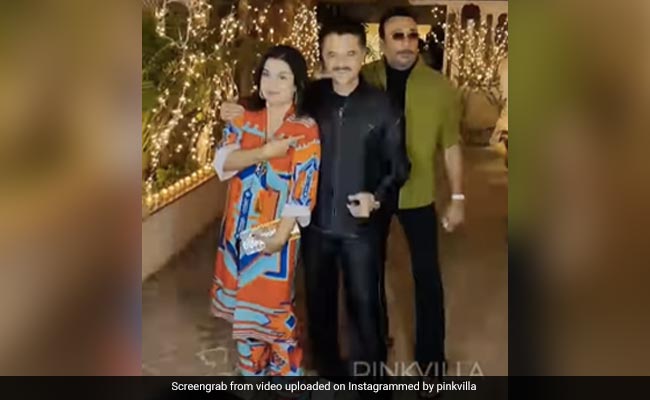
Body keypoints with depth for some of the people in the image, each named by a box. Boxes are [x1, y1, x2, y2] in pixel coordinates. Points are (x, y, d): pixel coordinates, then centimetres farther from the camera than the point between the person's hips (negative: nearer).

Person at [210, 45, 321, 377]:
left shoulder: (306, 130, -10)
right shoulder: (243, 120, 3)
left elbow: (303, 189, -14)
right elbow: (223, 161, -10)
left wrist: (281, 234, -18)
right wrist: (266, 151, -22)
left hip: (276, 231, -4)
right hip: (240, 228, 5)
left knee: (274, 305, 4)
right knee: (244, 302, 16)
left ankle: (285, 370, 27)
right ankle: (252, 368, 37)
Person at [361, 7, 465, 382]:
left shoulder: (439, 86, -7)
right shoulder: (363, 80, -7)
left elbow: (451, 144, -3)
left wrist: (458, 198, -3)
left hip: (418, 194, -1)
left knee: (427, 274, 6)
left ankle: (431, 356, 24)